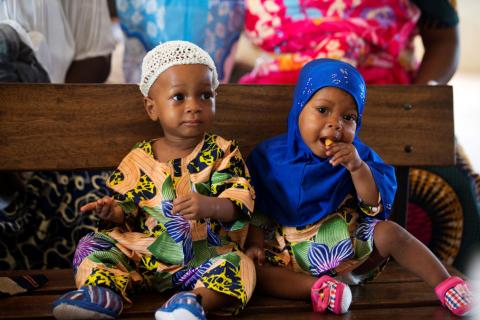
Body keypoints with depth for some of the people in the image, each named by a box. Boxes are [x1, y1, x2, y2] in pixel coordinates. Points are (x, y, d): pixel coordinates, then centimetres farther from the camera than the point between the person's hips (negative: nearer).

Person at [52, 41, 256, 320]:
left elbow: (242, 200, -12)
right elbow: (128, 208, 13)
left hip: (207, 255, -3)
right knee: (95, 245, -8)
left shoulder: (223, 152, -1)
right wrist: (113, 212, -11)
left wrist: (208, 206, -32)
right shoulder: (139, 160, 5)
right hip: (145, 252, 3)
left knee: (239, 266, -31)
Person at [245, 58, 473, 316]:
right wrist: (255, 244, -12)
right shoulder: (269, 155, -4)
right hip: (291, 254, 0)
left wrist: (358, 168, -23)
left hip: (348, 247, 1)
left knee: (390, 232, -21)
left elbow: (378, 206, -10)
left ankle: (444, 283, -11)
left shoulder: (355, 155, -3)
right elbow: (256, 211, 4)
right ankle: (316, 286, -34)